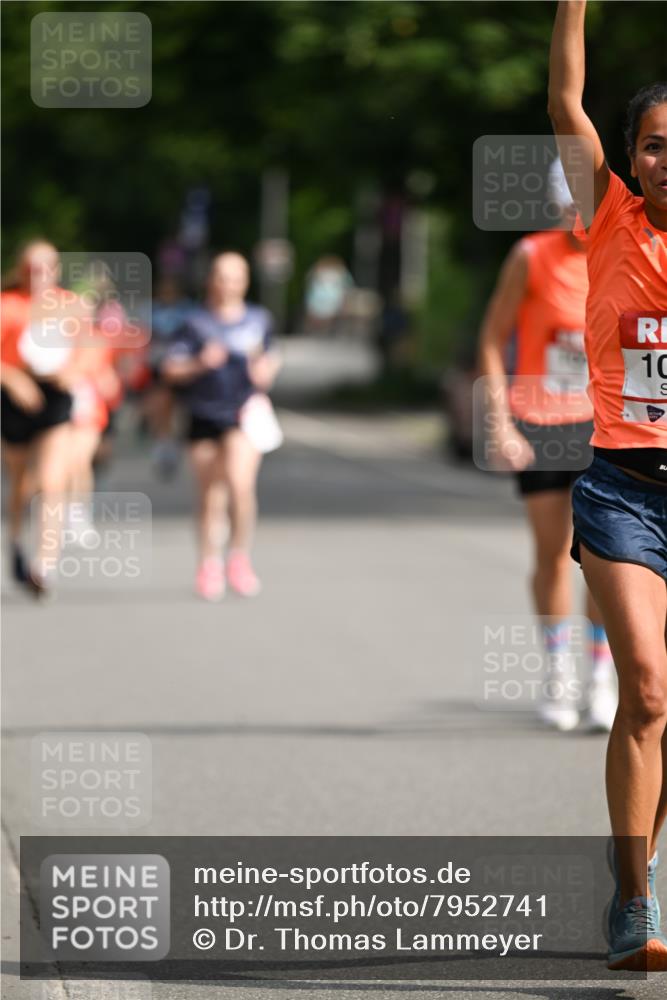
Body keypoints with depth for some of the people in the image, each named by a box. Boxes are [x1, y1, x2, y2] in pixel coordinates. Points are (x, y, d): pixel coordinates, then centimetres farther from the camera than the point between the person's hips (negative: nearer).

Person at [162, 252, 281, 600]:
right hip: (205, 416, 0)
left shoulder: (259, 320, 9)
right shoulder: (197, 323, 3)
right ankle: (209, 565, 21)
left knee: (240, 481, -21)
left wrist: (266, 370, 2)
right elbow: (171, 369, 0)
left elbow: (271, 358, 24)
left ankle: (239, 557, -5)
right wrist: (200, 363, -17)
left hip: (244, 414, 0)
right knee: (211, 497, 5)